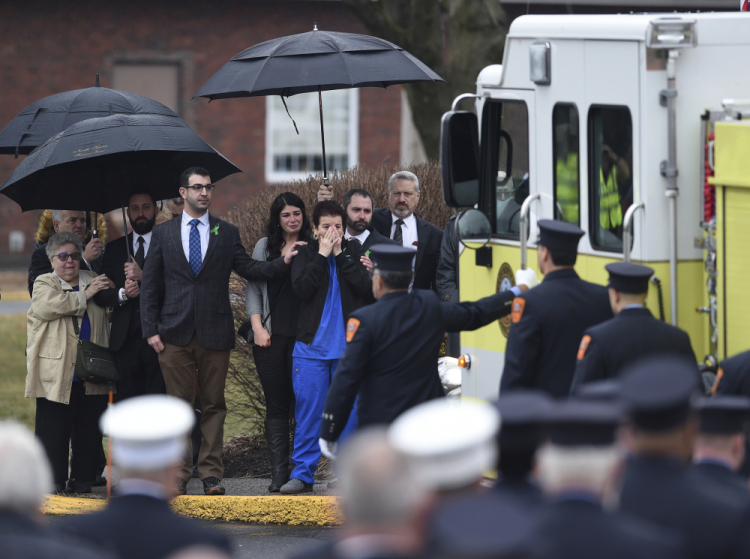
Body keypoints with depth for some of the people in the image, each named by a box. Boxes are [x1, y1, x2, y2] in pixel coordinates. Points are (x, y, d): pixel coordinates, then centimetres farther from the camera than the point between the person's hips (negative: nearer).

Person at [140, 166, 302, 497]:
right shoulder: (163, 234, 8)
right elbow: (150, 285, 7)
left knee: (213, 405, 2)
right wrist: (150, 329, 0)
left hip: (214, 333, 0)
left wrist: (283, 263, -9)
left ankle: (211, 473, 5)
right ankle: (179, 475, 7)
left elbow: (248, 269, 7)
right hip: (175, 334, 0)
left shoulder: (227, 234, 10)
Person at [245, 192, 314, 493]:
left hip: (304, 336, -1)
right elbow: (253, 289, 10)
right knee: (276, 403, 1)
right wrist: (257, 327, 0)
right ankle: (278, 471, 2)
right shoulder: (265, 247, 12)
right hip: (270, 336, 1)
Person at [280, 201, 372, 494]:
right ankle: (302, 474, 5)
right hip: (311, 346, 0)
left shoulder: (355, 251, 8)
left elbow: (365, 286, -7)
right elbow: (301, 288, -9)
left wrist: (340, 255, -9)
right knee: (308, 412, -1)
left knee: (349, 412, 1)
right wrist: (322, 255, -10)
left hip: (349, 346, 0)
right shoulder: (306, 254, 6)